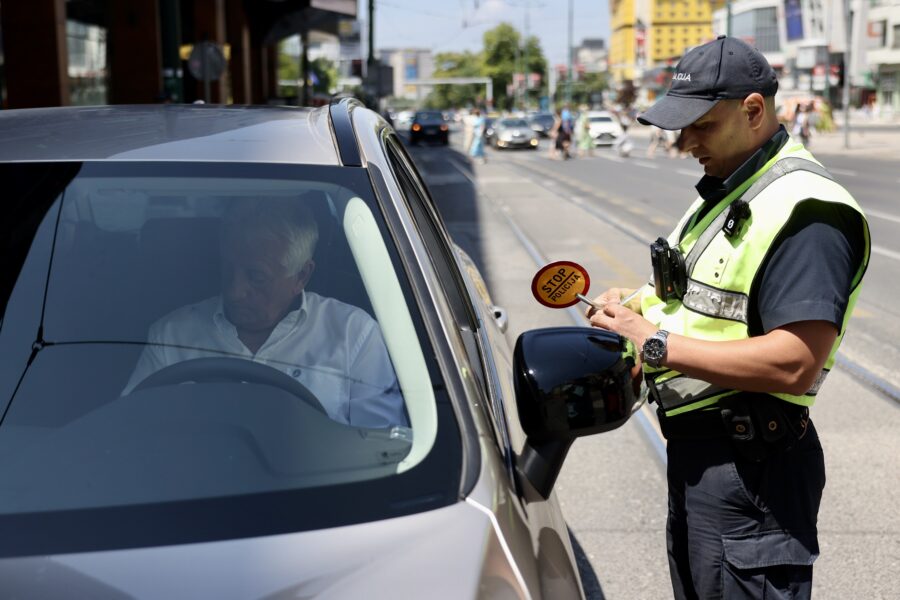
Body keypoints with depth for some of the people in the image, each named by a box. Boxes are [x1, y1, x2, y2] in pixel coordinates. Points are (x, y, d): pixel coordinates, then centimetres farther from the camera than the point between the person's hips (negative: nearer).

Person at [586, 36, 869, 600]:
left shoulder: (804, 209, -20)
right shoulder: (725, 189, 13)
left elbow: (793, 365, -28)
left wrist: (656, 343, -24)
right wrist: (638, 307, 2)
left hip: (749, 468, -10)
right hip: (694, 448, 10)